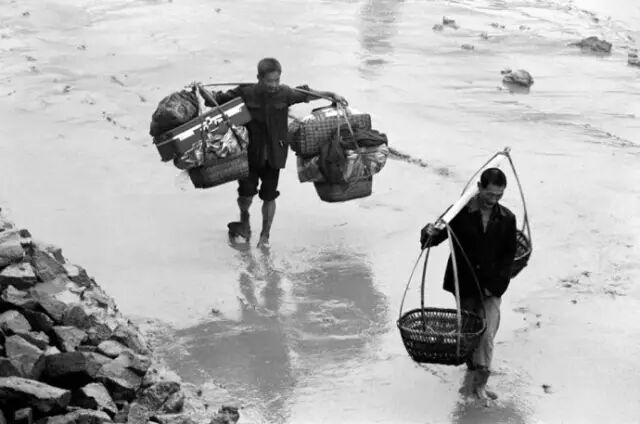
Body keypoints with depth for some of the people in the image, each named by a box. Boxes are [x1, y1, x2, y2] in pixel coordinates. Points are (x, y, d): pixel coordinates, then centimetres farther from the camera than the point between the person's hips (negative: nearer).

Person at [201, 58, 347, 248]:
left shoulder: (284, 93, -6)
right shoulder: (246, 93, -11)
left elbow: (307, 94, 10)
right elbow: (219, 99, -5)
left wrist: (332, 95, 9)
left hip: (274, 155, 1)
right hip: (250, 153, -1)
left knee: (269, 197, 8)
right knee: (246, 194, -4)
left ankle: (265, 235, 27)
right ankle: (244, 221, 29)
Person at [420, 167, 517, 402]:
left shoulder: (507, 219, -3)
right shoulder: (460, 213, -8)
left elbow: (508, 256, 1)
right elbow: (437, 238, -3)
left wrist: (495, 285, -7)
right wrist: (429, 233, -28)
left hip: (491, 288, 0)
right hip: (464, 285, 0)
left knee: (486, 335, -10)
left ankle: (480, 383, -3)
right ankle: (473, 368, 36)